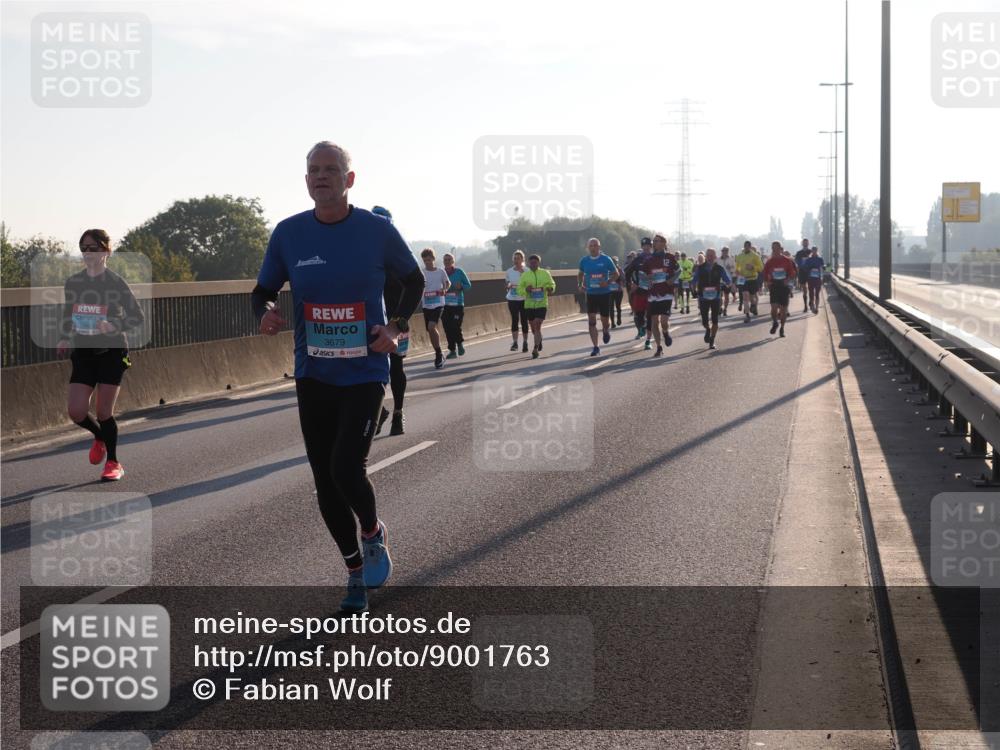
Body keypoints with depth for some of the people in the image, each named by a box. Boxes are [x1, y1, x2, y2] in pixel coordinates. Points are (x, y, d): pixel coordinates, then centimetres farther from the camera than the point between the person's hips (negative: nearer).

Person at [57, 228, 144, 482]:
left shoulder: (116, 282, -7)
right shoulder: (72, 283, 5)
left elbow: (138, 317, -6)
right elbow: (67, 316, 19)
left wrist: (114, 326, -22)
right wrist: (63, 339, 3)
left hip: (112, 351, -4)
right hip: (83, 352, 4)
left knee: (104, 411, -3)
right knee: (76, 411, -6)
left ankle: (113, 463, 15)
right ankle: (99, 436, 28)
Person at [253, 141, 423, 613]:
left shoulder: (376, 230, -6)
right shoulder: (288, 234, -1)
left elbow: (414, 280, 9)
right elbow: (263, 291, 9)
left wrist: (397, 326, -7)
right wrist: (265, 314, -15)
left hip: (364, 373, -3)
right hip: (313, 376, 3)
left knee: (346, 469, -19)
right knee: (325, 482, 7)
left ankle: (373, 533, 15)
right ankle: (356, 575, 26)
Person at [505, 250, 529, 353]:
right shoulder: (509, 271, 7)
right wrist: (509, 286, -8)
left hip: (524, 299, -2)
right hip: (512, 299, 2)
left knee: (524, 321, 3)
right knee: (514, 320, -3)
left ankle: (525, 342, 12)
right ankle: (515, 342, -3)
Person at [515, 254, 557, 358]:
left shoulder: (545, 274, 2)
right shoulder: (525, 275, 4)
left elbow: (552, 284, 13)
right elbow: (519, 289, 5)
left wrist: (550, 289, -10)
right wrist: (526, 290, -17)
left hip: (541, 304, -3)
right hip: (529, 305, 3)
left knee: (537, 326, -13)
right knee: (533, 328, 12)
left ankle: (535, 350, -12)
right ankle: (539, 340, 44)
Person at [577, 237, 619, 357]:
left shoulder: (606, 260, -6)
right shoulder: (584, 261, 2)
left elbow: (616, 274, 1)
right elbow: (580, 274, 18)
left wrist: (608, 282, -17)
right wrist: (580, 284, -1)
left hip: (604, 294, -2)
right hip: (591, 294, 2)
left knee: (604, 320, 6)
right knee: (591, 321, -8)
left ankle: (606, 331, 43)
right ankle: (595, 347, -5)